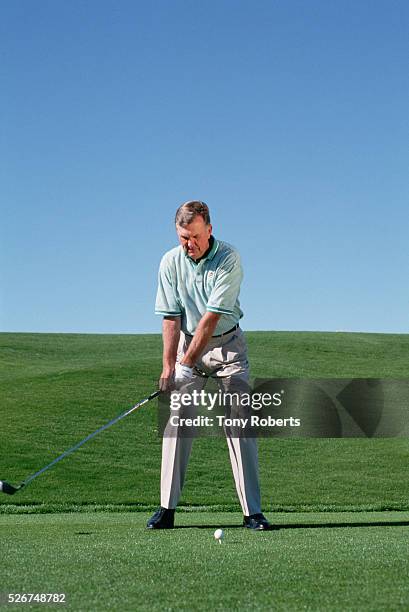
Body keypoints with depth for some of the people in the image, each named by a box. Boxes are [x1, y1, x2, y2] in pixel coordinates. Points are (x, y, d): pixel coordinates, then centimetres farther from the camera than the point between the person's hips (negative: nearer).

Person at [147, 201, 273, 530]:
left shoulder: (229, 259, -18)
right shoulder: (170, 262, -6)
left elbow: (212, 317, -22)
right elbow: (171, 317, -6)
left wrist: (187, 362, -23)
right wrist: (168, 365, -14)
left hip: (227, 343, -3)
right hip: (187, 342, 3)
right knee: (176, 422, -4)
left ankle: (252, 511, -5)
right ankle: (167, 508, 1)